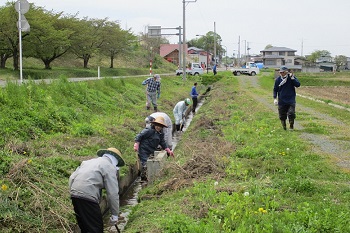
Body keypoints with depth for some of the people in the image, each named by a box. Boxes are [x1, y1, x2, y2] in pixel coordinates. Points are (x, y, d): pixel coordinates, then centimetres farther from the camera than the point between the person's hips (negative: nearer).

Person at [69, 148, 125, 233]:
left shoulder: (90, 161, 25)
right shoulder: (110, 167, 2)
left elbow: (72, 177, 21)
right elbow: (113, 193, -4)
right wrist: (115, 214, 2)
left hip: (74, 194, 8)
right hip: (88, 196, -8)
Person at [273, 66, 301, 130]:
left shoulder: (292, 77, -3)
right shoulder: (278, 79, 1)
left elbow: (298, 85, -12)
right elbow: (275, 89, 9)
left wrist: (292, 78, -21)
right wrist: (275, 98, 0)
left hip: (291, 100, -2)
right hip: (281, 101, 2)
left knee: (291, 113, -15)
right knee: (282, 116, 4)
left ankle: (291, 126, 8)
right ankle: (284, 127, 24)